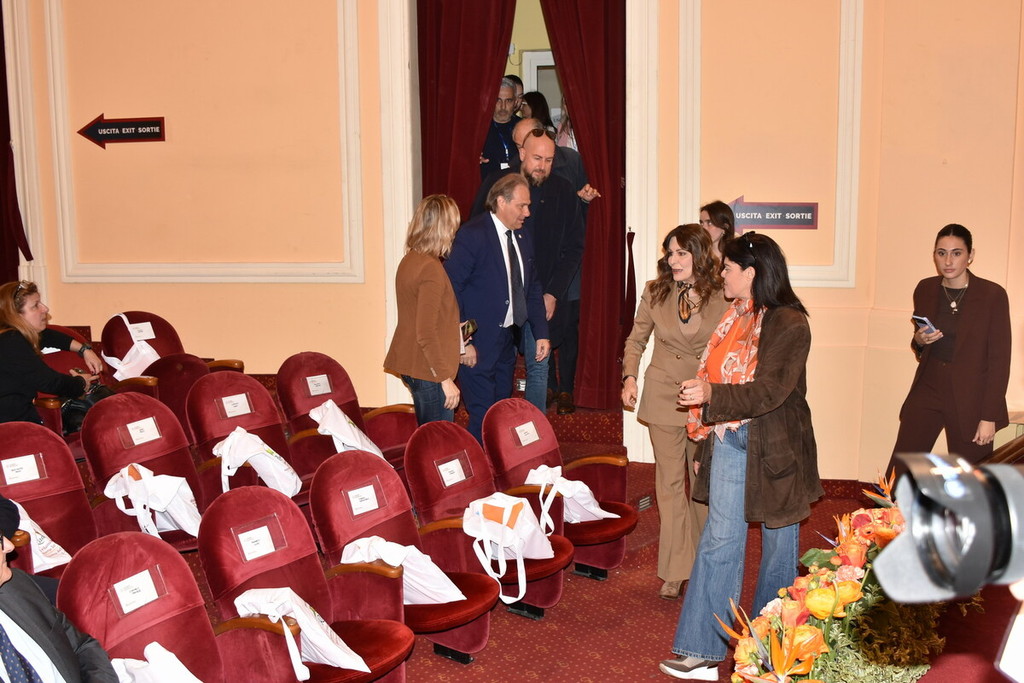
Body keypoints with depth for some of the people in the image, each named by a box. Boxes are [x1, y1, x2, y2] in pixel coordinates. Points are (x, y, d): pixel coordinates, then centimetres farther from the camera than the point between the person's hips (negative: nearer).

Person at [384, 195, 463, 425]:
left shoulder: (409, 260, 7)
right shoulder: (431, 268, -20)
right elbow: (426, 333, -22)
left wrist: (452, 330, 26)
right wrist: (445, 379, -18)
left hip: (410, 364, 9)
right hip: (429, 370, -9)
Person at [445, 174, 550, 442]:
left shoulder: (522, 238, 10)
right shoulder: (472, 235, -14)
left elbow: (533, 288, 18)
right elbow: (451, 290, -16)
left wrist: (541, 333, 9)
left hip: (507, 339, 8)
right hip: (478, 343, -8)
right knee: (483, 417, -6)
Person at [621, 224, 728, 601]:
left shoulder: (722, 298, -7)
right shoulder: (655, 293, -2)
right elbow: (636, 339, 9)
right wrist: (629, 376, -4)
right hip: (664, 398, 1)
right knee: (670, 482, 6)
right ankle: (675, 569, 15)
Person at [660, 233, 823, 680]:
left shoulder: (789, 324, -15)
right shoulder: (735, 317, 7)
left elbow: (770, 391, -23)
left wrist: (712, 396, -26)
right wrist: (707, 435, 10)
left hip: (775, 447, -6)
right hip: (730, 441, 6)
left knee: (778, 542, 12)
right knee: (719, 541, 3)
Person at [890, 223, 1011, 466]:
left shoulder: (992, 295, -9)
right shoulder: (925, 289, 4)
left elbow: (1000, 360, -9)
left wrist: (990, 417, -12)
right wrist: (919, 340, -8)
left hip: (970, 400, -4)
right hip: (927, 391, 4)